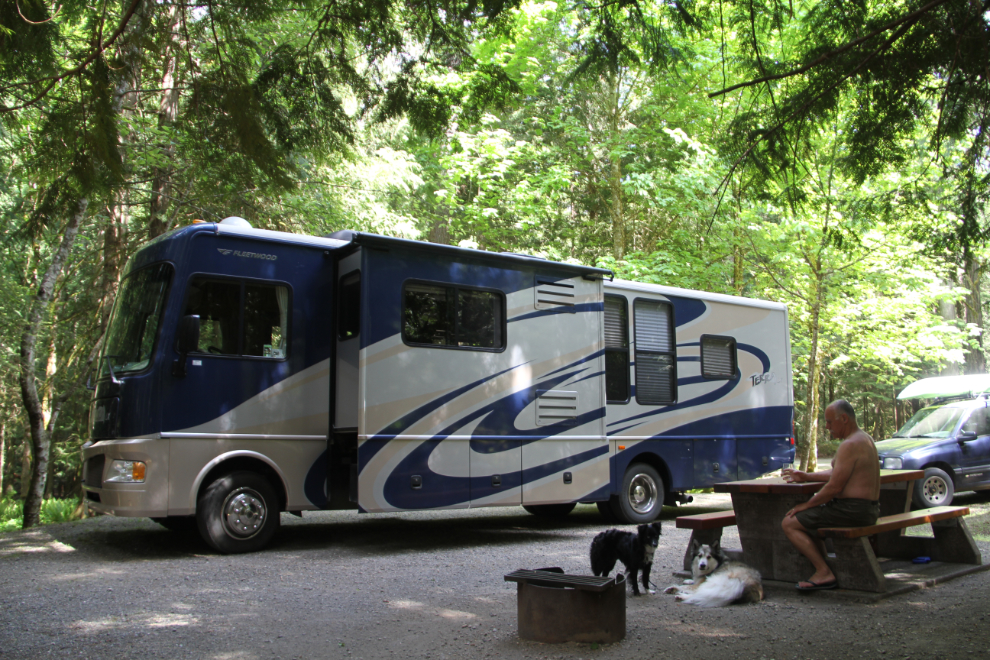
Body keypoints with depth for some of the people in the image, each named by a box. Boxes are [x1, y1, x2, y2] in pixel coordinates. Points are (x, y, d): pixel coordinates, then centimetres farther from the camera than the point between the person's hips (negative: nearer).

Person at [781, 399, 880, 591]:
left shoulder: (850, 445, -19)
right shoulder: (864, 438, 15)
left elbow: (834, 487, -22)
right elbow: (836, 473, 23)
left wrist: (806, 505, -12)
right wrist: (806, 477, 23)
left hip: (852, 509, -11)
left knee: (789, 523, -10)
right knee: (807, 517, 28)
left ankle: (824, 573, -11)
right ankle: (822, 563, 17)